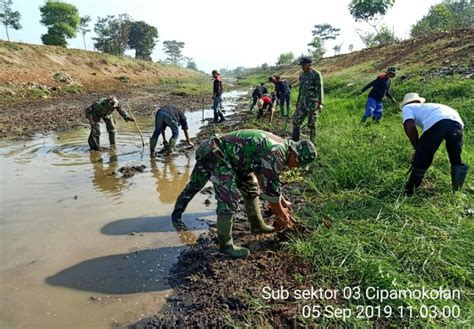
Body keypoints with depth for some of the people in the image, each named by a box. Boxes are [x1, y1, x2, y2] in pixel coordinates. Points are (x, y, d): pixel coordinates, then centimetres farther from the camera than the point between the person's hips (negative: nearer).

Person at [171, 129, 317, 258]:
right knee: (229, 199, -12)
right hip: (216, 154, -11)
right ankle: (225, 244, 2)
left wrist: (283, 203, 24)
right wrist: (283, 217, -3)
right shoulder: (276, 154, -25)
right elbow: (271, 190, -18)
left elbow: (272, 182, 20)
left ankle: (257, 225, 32)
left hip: (228, 153, 11)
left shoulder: (280, 146, 6)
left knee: (250, 186, 17)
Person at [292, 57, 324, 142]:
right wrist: (298, 101, 23)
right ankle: (294, 141, 12)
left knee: (311, 124, 0)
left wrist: (320, 103, -20)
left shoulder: (316, 74, -9)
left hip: (312, 103, -7)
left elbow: (320, 89, -14)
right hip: (302, 102, 7)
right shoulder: (302, 75, 12)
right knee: (296, 121, 4)